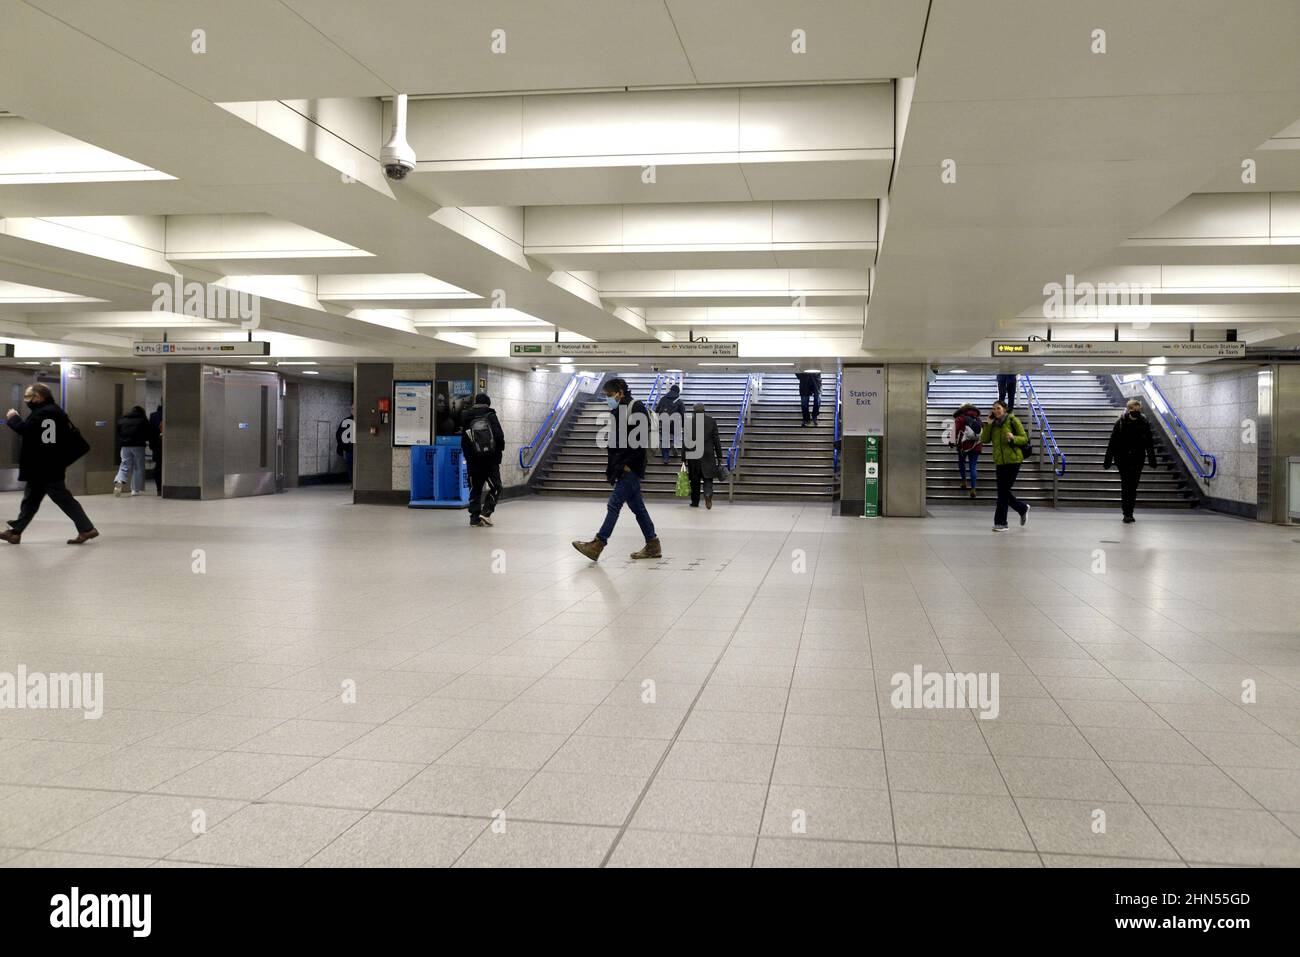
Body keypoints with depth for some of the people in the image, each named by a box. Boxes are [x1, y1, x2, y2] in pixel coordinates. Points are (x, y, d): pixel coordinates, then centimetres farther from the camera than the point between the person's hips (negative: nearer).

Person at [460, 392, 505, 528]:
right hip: (491, 459, -3)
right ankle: (486, 512, -7)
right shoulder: (491, 416, -5)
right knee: (495, 486, 7)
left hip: (474, 460, 3)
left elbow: (464, 442, 4)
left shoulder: (466, 418, 4)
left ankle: (475, 517, 6)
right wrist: (500, 448, 7)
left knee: (475, 489, 10)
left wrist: (468, 457, 14)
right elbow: (500, 436, -11)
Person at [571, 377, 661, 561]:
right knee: (637, 507, 11)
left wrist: (629, 464, -19)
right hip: (621, 468, 9)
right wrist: (611, 466, 11)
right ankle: (653, 546, 17)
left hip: (631, 468, -9)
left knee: (614, 504, -11)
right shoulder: (617, 411, 17)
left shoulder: (637, 408, -10)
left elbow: (642, 439, -18)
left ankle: (598, 545, -12)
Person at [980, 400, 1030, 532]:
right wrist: (988, 424, -7)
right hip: (1000, 462, 6)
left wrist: (1013, 438, -22)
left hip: (1013, 460, -6)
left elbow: (1025, 439, -3)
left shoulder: (1013, 421, -4)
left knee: (1003, 492, -7)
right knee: (1003, 492, 8)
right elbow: (984, 440, 0)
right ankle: (1023, 508, 32)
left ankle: (1000, 522, 0)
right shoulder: (993, 425, 10)